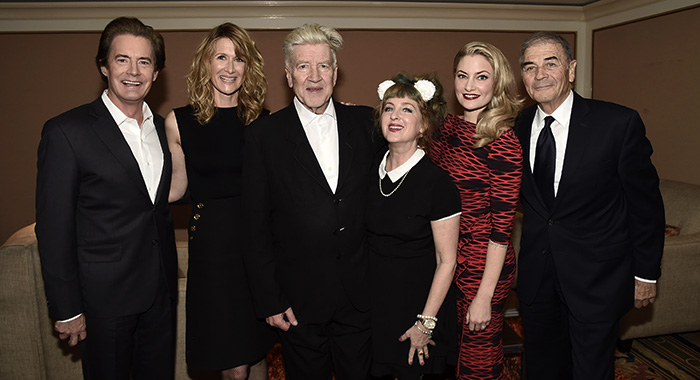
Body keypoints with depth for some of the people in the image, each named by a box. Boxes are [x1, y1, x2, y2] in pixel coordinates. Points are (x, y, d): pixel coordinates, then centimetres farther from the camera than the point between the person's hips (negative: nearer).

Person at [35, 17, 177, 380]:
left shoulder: (163, 128, 6)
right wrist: (66, 309, -11)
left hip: (160, 294, 5)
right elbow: (54, 227, -11)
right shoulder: (66, 131, -12)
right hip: (104, 297, -5)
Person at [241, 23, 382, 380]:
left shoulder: (364, 122, 1)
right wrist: (269, 300, -7)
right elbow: (256, 227, -5)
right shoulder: (263, 135, -6)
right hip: (298, 303, -2)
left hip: (360, 297, 2)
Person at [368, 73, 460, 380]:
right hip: (375, 303, 5)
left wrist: (426, 322, -13)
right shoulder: (372, 172, -2)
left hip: (416, 304, -4)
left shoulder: (437, 183, -18)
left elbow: (446, 261, -14)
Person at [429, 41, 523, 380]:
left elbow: (501, 226, -19)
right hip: (446, 259, 7)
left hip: (483, 265, -7)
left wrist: (485, 296, -18)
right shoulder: (449, 126, 2)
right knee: (452, 352, 24)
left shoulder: (502, 141, -19)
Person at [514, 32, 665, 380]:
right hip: (536, 277, 4)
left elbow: (645, 203, -7)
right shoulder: (519, 126, -1)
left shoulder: (619, 123, -13)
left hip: (597, 277, -3)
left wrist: (646, 273, -3)